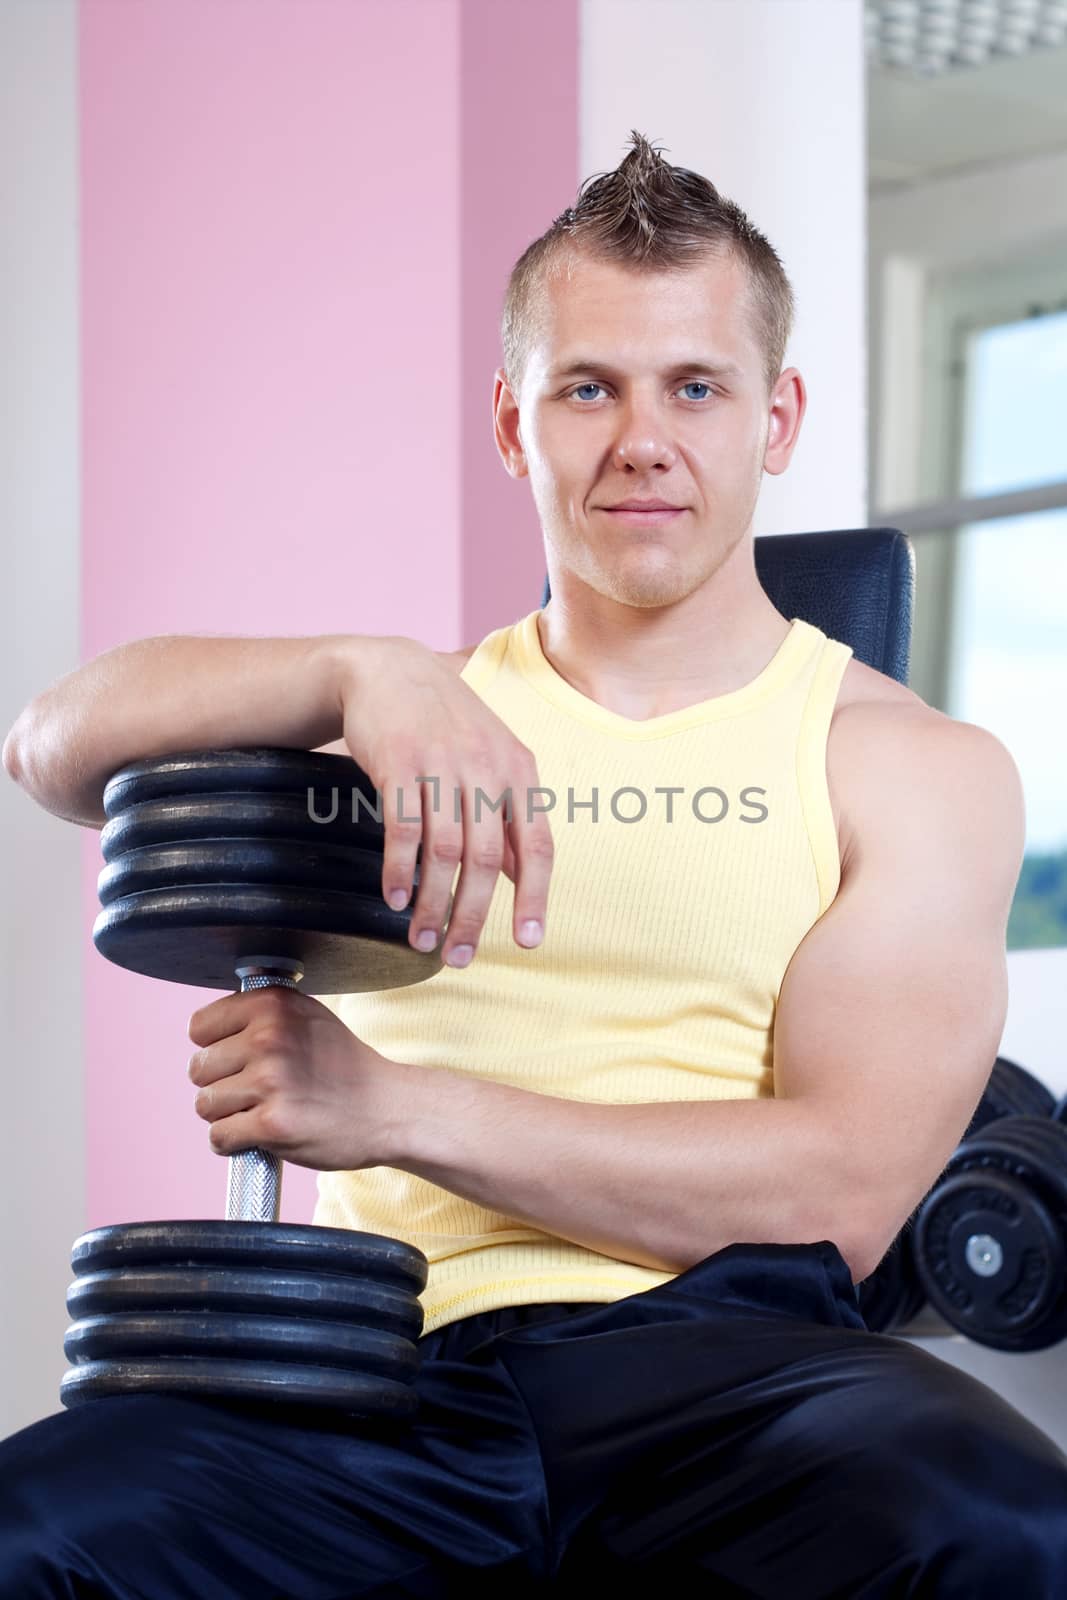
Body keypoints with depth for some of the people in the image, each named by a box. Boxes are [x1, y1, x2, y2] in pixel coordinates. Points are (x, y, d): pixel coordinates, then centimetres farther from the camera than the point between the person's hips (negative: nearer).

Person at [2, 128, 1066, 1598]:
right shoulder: (421, 729, 22)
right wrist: (368, 677, -14)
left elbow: (843, 1191, 0)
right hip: (396, 1366, 2)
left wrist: (397, 1108, -7)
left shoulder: (914, 764, 13)